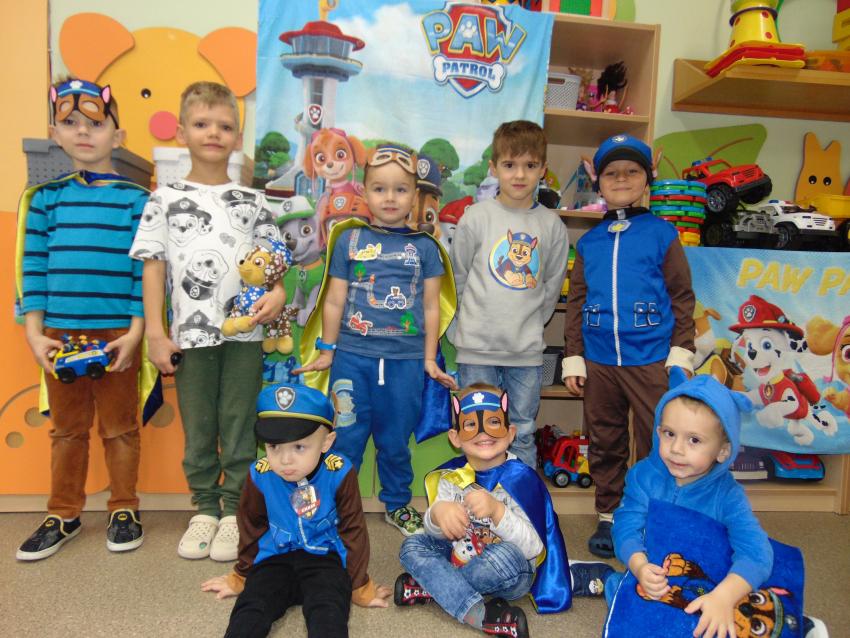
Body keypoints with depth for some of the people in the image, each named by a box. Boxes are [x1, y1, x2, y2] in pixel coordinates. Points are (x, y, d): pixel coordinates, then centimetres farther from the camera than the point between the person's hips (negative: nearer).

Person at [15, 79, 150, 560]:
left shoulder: (136, 199, -1)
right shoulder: (46, 198, 6)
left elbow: (145, 269, -4)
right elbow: (34, 268, 5)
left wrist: (135, 331, -10)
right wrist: (34, 333, -2)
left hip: (117, 335, -2)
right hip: (59, 335, 3)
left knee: (119, 426, 9)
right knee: (67, 429, 14)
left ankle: (124, 510, 25)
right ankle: (63, 516, 29)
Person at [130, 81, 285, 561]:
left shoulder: (252, 201, 7)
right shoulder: (165, 200, 6)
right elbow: (154, 267, 3)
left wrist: (279, 293, -13)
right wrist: (156, 334, -3)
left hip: (244, 332, 0)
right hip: (191, 336, 1)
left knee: (238, 426, 6)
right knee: (198, 428, 11)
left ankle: (234, 512, 20)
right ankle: (205, 509, 27)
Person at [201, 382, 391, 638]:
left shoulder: (339, 474, -17)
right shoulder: (259, 476, -10)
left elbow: (353, 529, -2)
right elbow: (251, 528, 11)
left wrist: (360, 586, 6)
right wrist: (241, 576, 24)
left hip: (325, 558, -2)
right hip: (274, 558, 2)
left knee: (328, 612, -29)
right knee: (248, 611, -23)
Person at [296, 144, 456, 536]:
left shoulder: (425, 247, 4)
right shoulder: (348, 239, 3)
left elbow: (431, 306, 7)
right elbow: (334, 300, 6)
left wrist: (429, 359, 6)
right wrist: (326, 351, 8)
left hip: (405, 359, 1)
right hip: (352, 356, 0)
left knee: (395, 440, 13)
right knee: (347, 437, 7)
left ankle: (397, 504, 33)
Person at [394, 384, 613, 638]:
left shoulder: (520, 478, -19)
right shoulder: (450, 476, -6)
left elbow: (533, 548, -24)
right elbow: (434, 532, -10)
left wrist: (497, 511, -40)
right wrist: (438, 513, -35)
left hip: (510, 574, -5)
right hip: (462, 558, 5)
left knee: (506, 555, -36)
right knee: (412, 546, -12)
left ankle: (433, 586, -13)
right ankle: (479, 615, -24)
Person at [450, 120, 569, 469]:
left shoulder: (552, 225, 3)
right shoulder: (476, 217, -3)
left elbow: (552, 286, 12)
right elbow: (459, 277, 4)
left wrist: (530, 324, 8)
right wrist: (474, 322, 5)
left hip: (527, 349, 2)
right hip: (478, 346, -1)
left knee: (522, 434, 13)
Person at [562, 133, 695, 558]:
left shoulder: (662, 234, 2)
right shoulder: (589, 241, 10)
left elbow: (682, 296, 1)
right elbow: (576, 301, 11)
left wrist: (681, 353, -4)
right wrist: (573, 358, 7)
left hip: (651, 362, -3)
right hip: (599, 362, 4)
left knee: (656, 444, 3)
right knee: (604, 444, 13)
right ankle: (609, 517, 28)